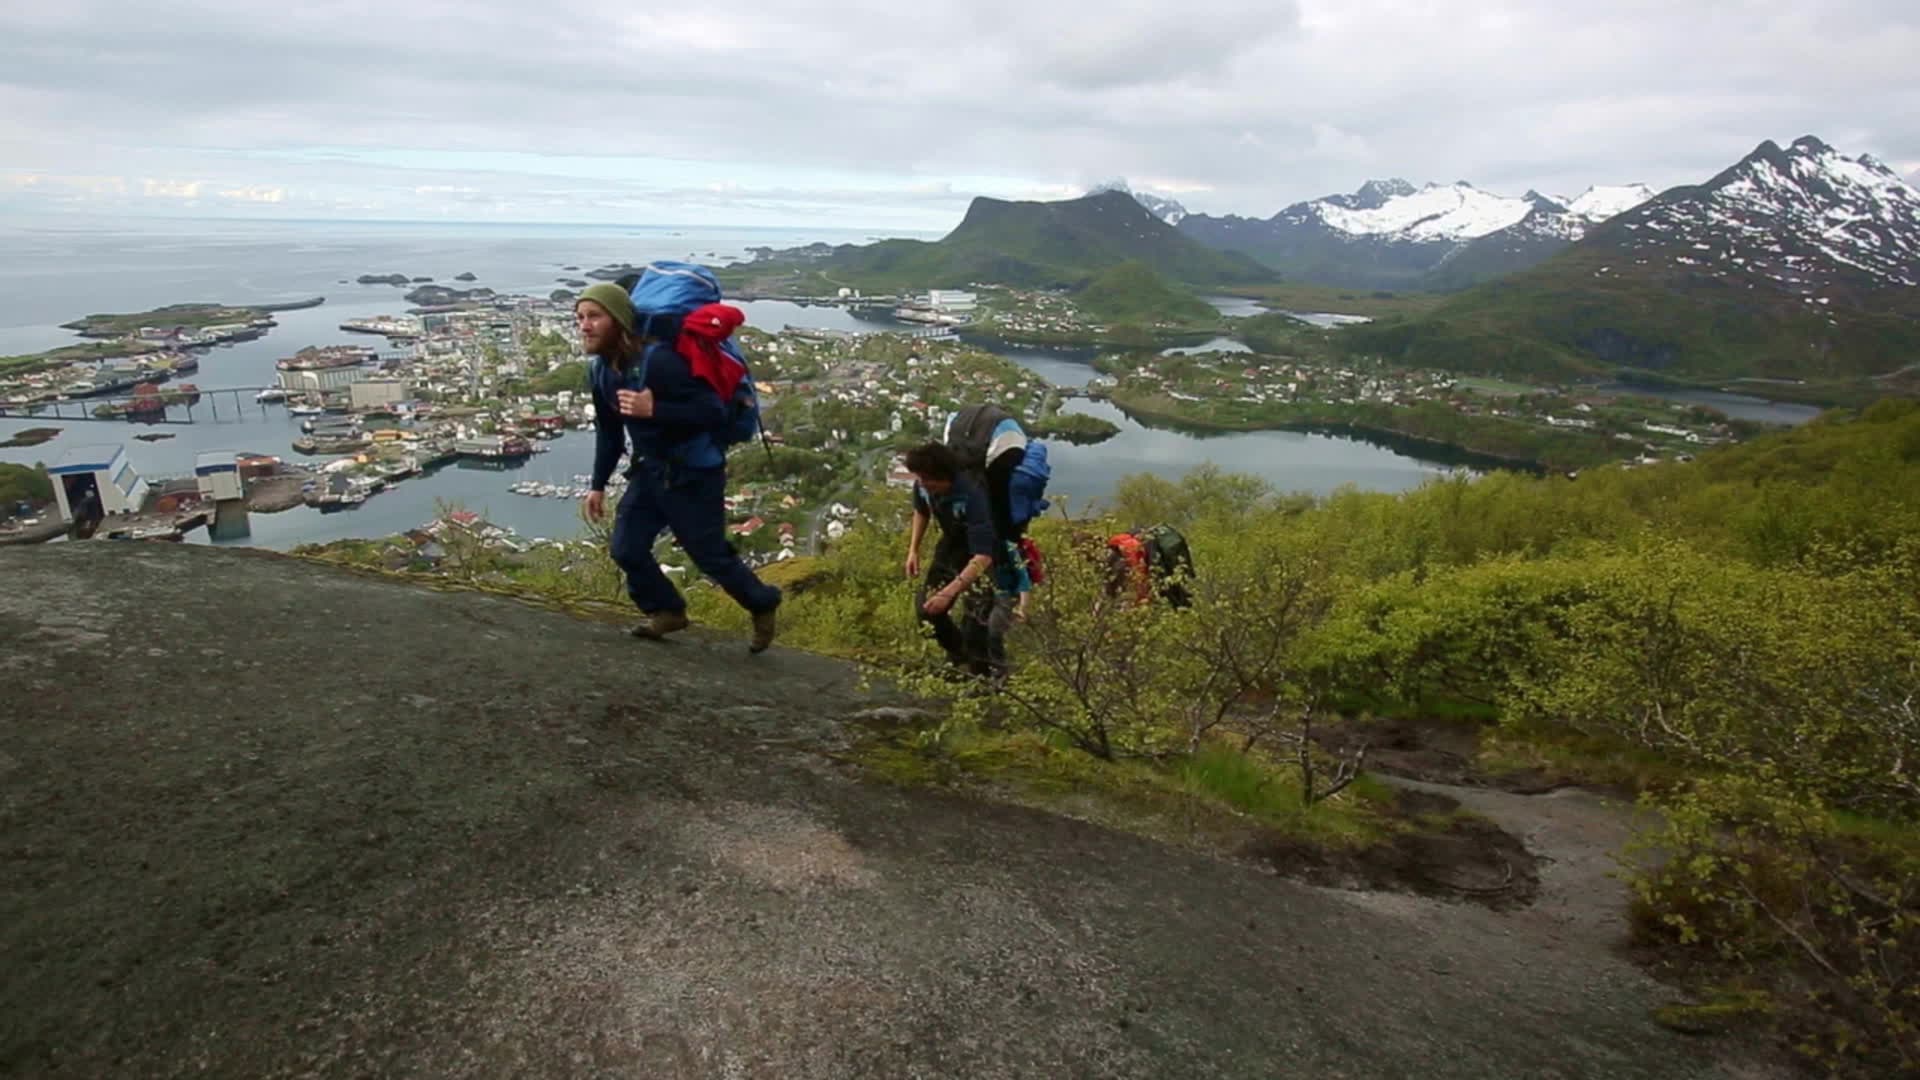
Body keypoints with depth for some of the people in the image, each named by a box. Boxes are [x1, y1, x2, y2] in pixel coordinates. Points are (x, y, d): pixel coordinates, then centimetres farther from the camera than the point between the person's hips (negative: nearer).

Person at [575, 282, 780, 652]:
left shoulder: (659, 361, -27)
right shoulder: (602, 371, 0)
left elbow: (714, 412, -30)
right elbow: (608, 431, 14)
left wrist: (654, 410, -38)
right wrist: (598, 485, 17)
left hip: (694, 474, -8)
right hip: (649, 471, 8)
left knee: (711, 556, 3)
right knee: (625, 548, 7)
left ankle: (762, 606, 29)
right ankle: (667, 611, 29)